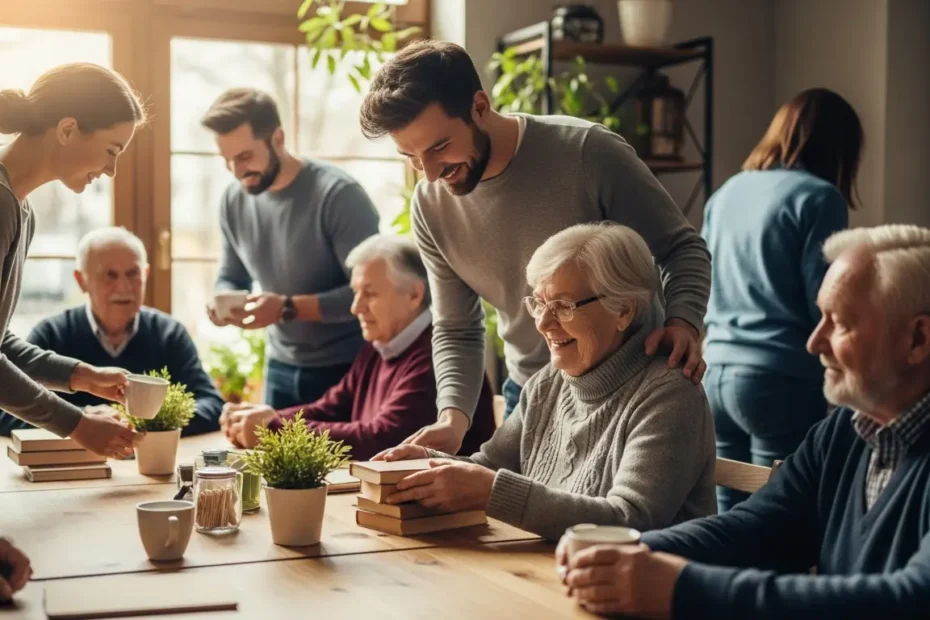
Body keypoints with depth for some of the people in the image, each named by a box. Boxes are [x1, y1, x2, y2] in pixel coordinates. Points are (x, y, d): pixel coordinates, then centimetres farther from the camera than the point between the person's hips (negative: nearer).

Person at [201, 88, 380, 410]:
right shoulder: (233, 200, 0)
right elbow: (231, 278, 13)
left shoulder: (338, 194, -20)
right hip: (281, 369, 6)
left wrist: (289, 308, -28)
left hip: (348, 368, -5)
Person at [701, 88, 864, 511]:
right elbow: (826, 304, -9)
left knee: (727, 519, 10)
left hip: (714, 371, 7)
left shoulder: (726, 192, 14)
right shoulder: (817, 197, -7)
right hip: (781, 378, -7)